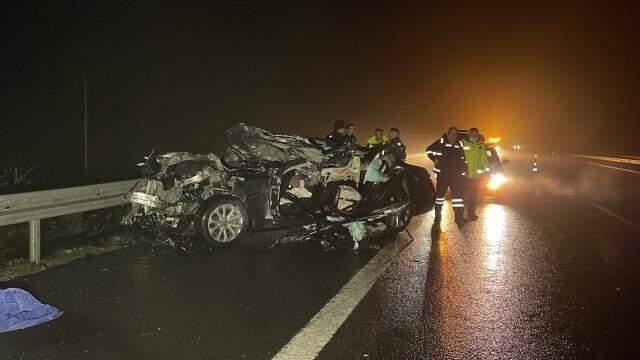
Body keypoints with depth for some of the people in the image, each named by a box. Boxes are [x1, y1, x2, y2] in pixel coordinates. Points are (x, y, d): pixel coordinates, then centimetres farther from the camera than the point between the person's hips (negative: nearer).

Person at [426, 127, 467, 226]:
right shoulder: (441, 142, -4)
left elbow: (464, 157, 21)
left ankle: (459, 217, 1)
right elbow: (429, 150, 4)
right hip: (443, 174, -2)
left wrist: (464, 169, 13)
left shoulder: (460, 144, 8)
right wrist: (435, 159, -7)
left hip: (457, 174, 2)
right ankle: (438, 215, 22)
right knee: (440, 194, 7)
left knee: (458, 194, -4)